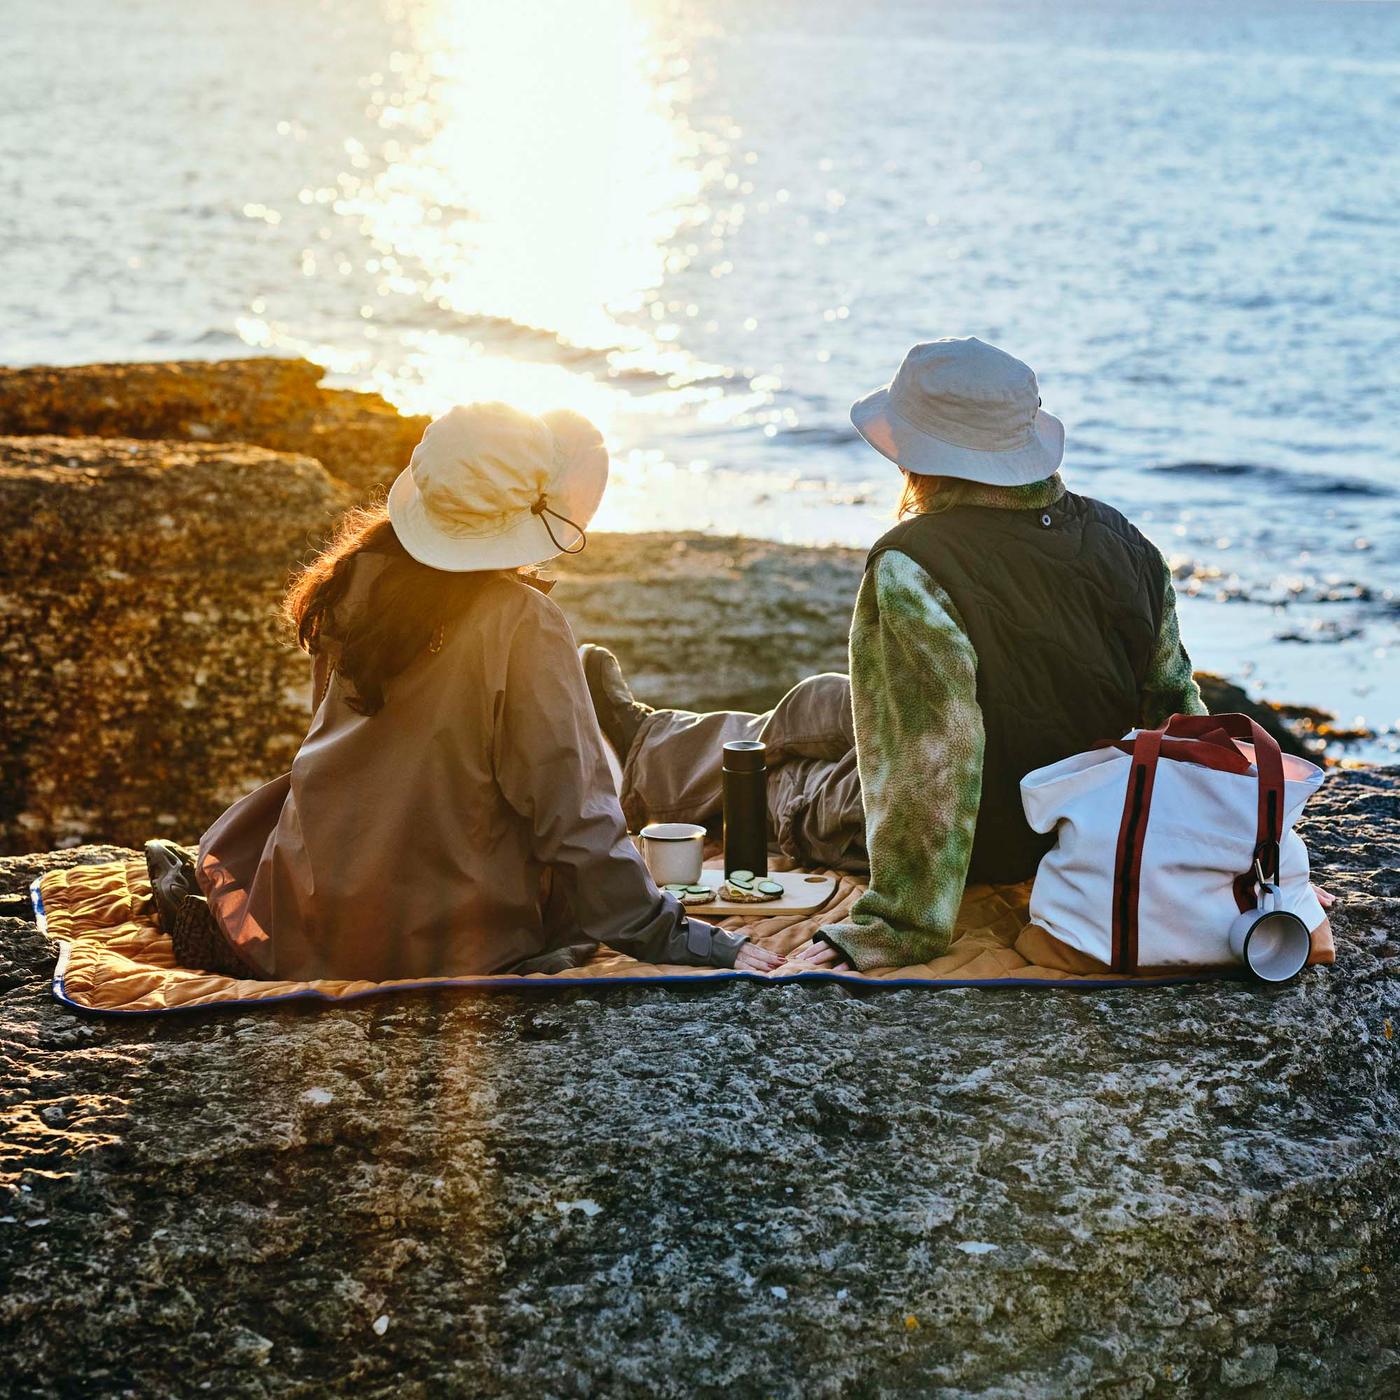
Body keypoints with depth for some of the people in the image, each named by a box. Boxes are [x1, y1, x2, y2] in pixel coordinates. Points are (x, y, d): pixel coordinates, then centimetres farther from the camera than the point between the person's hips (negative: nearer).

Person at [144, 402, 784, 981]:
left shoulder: (358, 580, -4)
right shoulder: (522, 623, -21)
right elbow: (570, 805, -20)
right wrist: (666, 935, -14)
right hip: (449, 944, -6)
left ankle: (206, 903, 17)